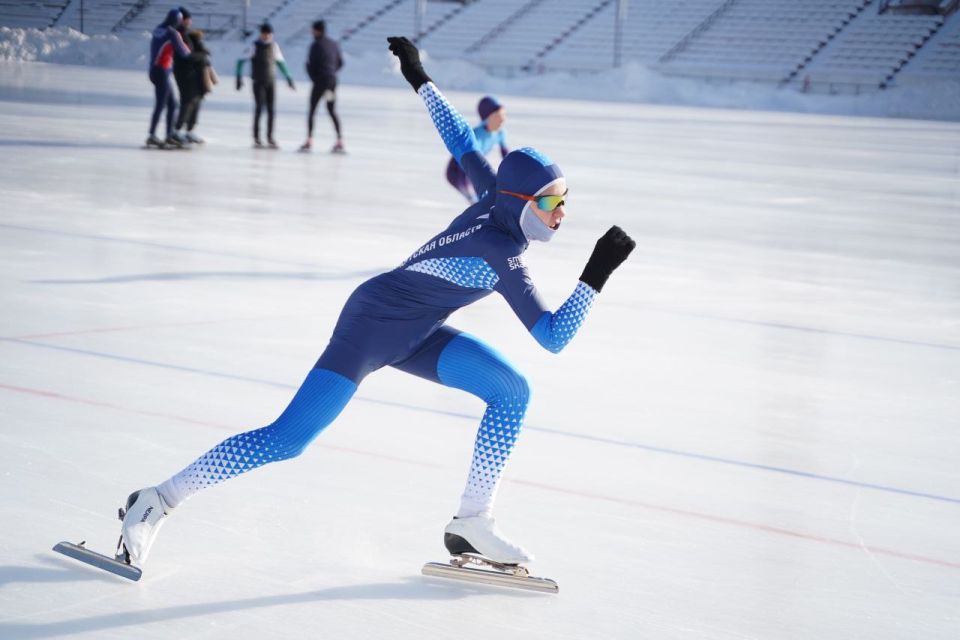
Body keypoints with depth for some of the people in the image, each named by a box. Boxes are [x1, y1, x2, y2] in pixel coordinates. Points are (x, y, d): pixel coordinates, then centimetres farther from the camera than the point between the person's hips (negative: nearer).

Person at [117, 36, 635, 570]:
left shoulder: (495, 197, -6)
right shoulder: (501, 258, -28)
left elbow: (461, 139, 7)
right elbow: (555, 337, -29)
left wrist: (419, 79, 18)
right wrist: (597, 274, -33)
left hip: (415, 334, 9)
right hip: (372, 326, -9)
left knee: (513, 391, -4)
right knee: (287, 440, -13)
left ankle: (473, 521, 3)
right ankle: (160, 501, -1)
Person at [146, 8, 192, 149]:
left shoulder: (158, 30, 8)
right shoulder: (172, 33, -14)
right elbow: (183, 52, -9)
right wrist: (187, 47, 14)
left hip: (155, 70, 8)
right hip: (162, 72, -8)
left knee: (172, 104, 13)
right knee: (160, 105, -4)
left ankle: (170, 134, 16)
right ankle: (152, 136, -4)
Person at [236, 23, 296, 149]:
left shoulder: (274, 46, 4)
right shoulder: (254, 46, -7)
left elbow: (280, 62, 16)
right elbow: (241, 61, -6)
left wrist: (289, 78, 14)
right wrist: (239, 78, -13)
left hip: (271, 82, 4)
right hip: (258, 82, -4)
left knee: (271, 110, 1)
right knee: (259, 108, -10)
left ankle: (270, 138, 8)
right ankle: (256, 137, -4)